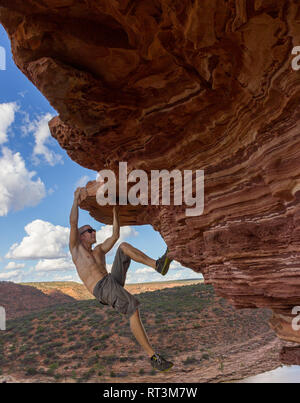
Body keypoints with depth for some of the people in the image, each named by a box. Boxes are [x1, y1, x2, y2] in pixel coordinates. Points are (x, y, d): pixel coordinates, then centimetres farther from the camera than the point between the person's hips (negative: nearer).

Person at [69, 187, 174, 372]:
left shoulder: (99, 250, 29)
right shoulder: (75, 248, 13)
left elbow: (115, 235, 23)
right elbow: (73, 223, 1)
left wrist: (115, 213, 24)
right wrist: (76, 199, 9)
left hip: (114, 280, 7)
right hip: (102, 289, -7)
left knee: (123, 246, -2)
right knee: (134, 310, -29)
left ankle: (158, 265, -19)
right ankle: (153, 357, -26)